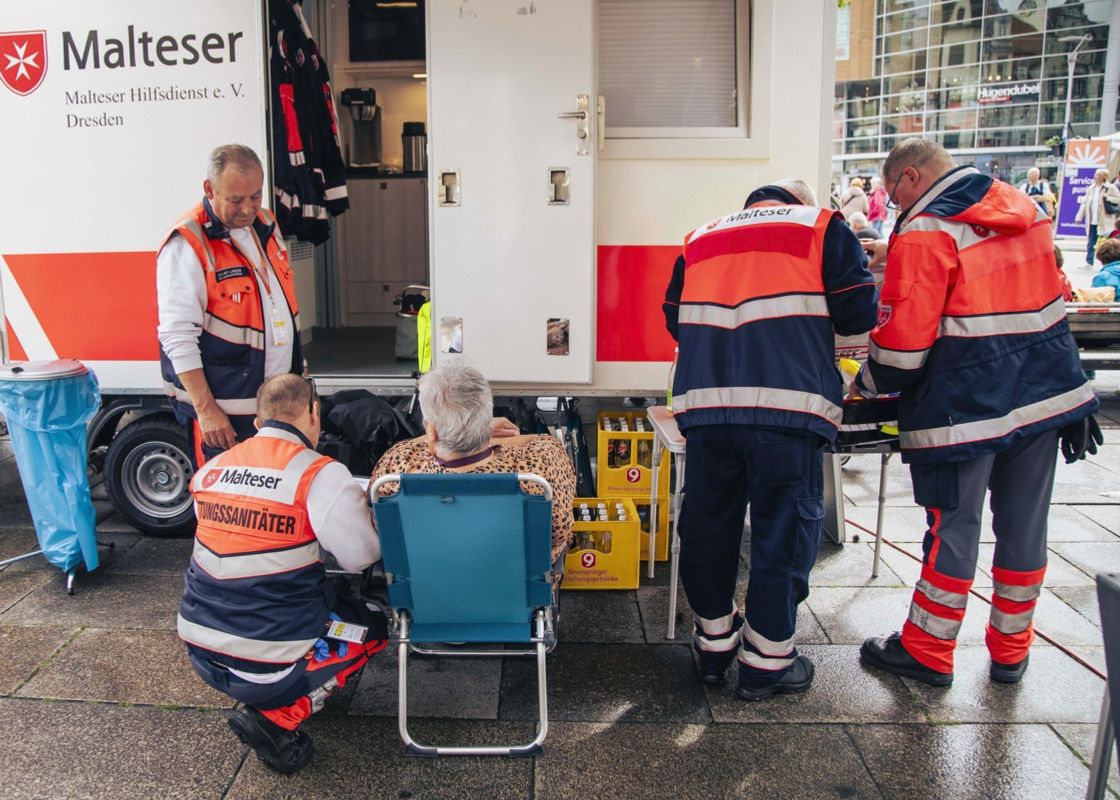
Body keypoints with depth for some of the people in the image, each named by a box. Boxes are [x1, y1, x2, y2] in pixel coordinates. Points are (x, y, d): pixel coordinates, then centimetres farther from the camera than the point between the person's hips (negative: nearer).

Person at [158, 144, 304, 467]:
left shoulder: (264, 224, 9)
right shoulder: (187, 245, -15)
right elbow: (178, 337, -19)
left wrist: (297, 372, 19)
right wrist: (206, 410, -21)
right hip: (223, 408, -7)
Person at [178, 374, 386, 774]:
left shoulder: (210, 470, 3)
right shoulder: (321, 474, -15)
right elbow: (361, 555, -12)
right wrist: (361, 507, 9)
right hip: (265, 665, -7)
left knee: (332, 593, 28)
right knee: (372, 625, 19)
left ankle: (264, 699, 15)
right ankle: (277, 718, 3)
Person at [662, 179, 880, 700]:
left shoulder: (700, 239, 22)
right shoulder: (822, 228, 11)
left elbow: (675, 321, 23)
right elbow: (858, 313, 4)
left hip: (705, 406, 4)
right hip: (787, 408, -4)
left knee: (708, 525, 15)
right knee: (783, 530, 7)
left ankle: (714, 642, 29)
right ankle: (767, 660, 17)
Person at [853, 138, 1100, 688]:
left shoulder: (925, 232, -12)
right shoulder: (1025, 208, 13)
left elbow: (903, 341, -16)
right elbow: (1045, 296, 20)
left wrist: (866, 385, 2)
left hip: (966, 406, -7)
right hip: (1047, 394, 7)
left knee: (954, 525, 2)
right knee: (1024, 526, 13)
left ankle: (928, 652, 16)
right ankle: (1011, 651, 27)